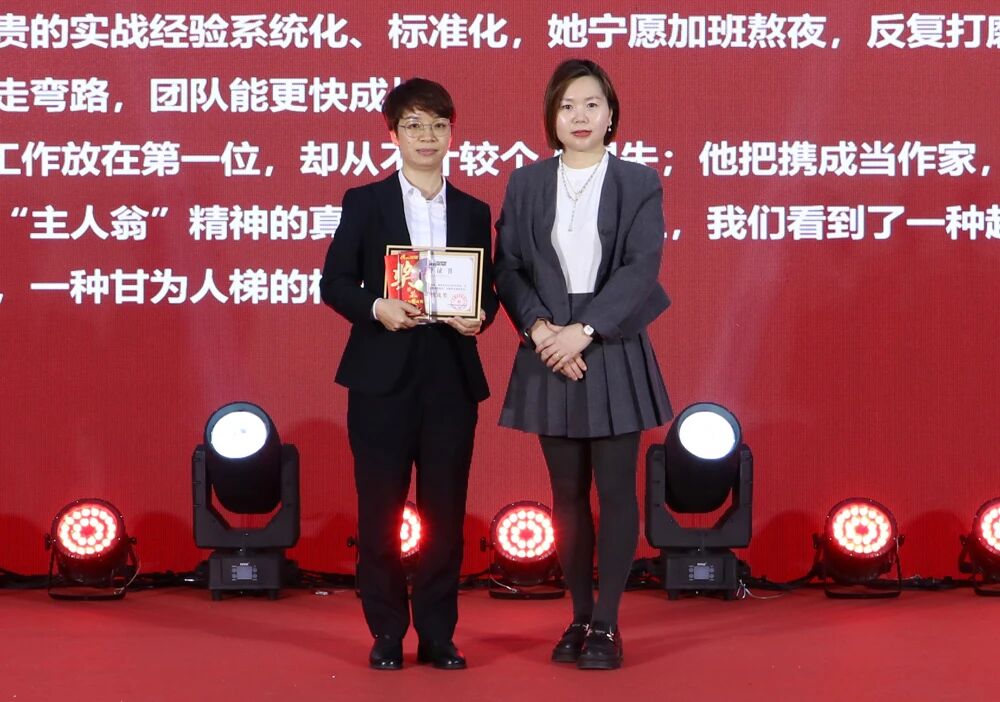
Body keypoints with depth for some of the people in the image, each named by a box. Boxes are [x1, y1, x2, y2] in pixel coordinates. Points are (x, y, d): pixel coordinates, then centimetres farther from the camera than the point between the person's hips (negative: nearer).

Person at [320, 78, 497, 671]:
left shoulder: (473, 212, 12)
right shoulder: (365, 203, 5)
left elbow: (489, 289, 12)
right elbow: (334, 282, 1)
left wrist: (480, 316, -10)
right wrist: (376, 308, -17)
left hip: (453, 377, 2)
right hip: (383, 377, -2)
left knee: (445, 510, 4)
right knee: (381, 510, 3)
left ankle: (438, 635, 14)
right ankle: (387, 635, 13)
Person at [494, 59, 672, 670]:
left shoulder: (639, 184, 1)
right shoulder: (526, 184, 9)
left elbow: (642, 267, -9)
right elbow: (508, 265, 3)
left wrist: (584, 329, -17)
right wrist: (539, 327, -13)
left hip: (614, 352, -2)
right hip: (549, 353, 2)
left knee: (616, 490, 0)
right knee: (568, 494, 8)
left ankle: (607, 623, 7)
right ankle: (580, 617, 17)